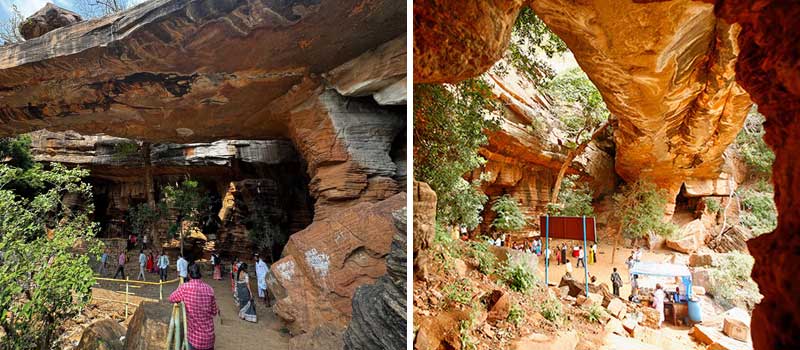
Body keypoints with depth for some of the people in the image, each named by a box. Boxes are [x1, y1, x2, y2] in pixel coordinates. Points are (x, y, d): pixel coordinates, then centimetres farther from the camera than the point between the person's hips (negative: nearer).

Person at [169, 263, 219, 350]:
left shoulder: (185, 287, -14)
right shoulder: (209, 289, -6)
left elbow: (171, 299, 6)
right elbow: (214, 312, 3)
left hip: (194, 336, -2)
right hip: (209, 334, 2)